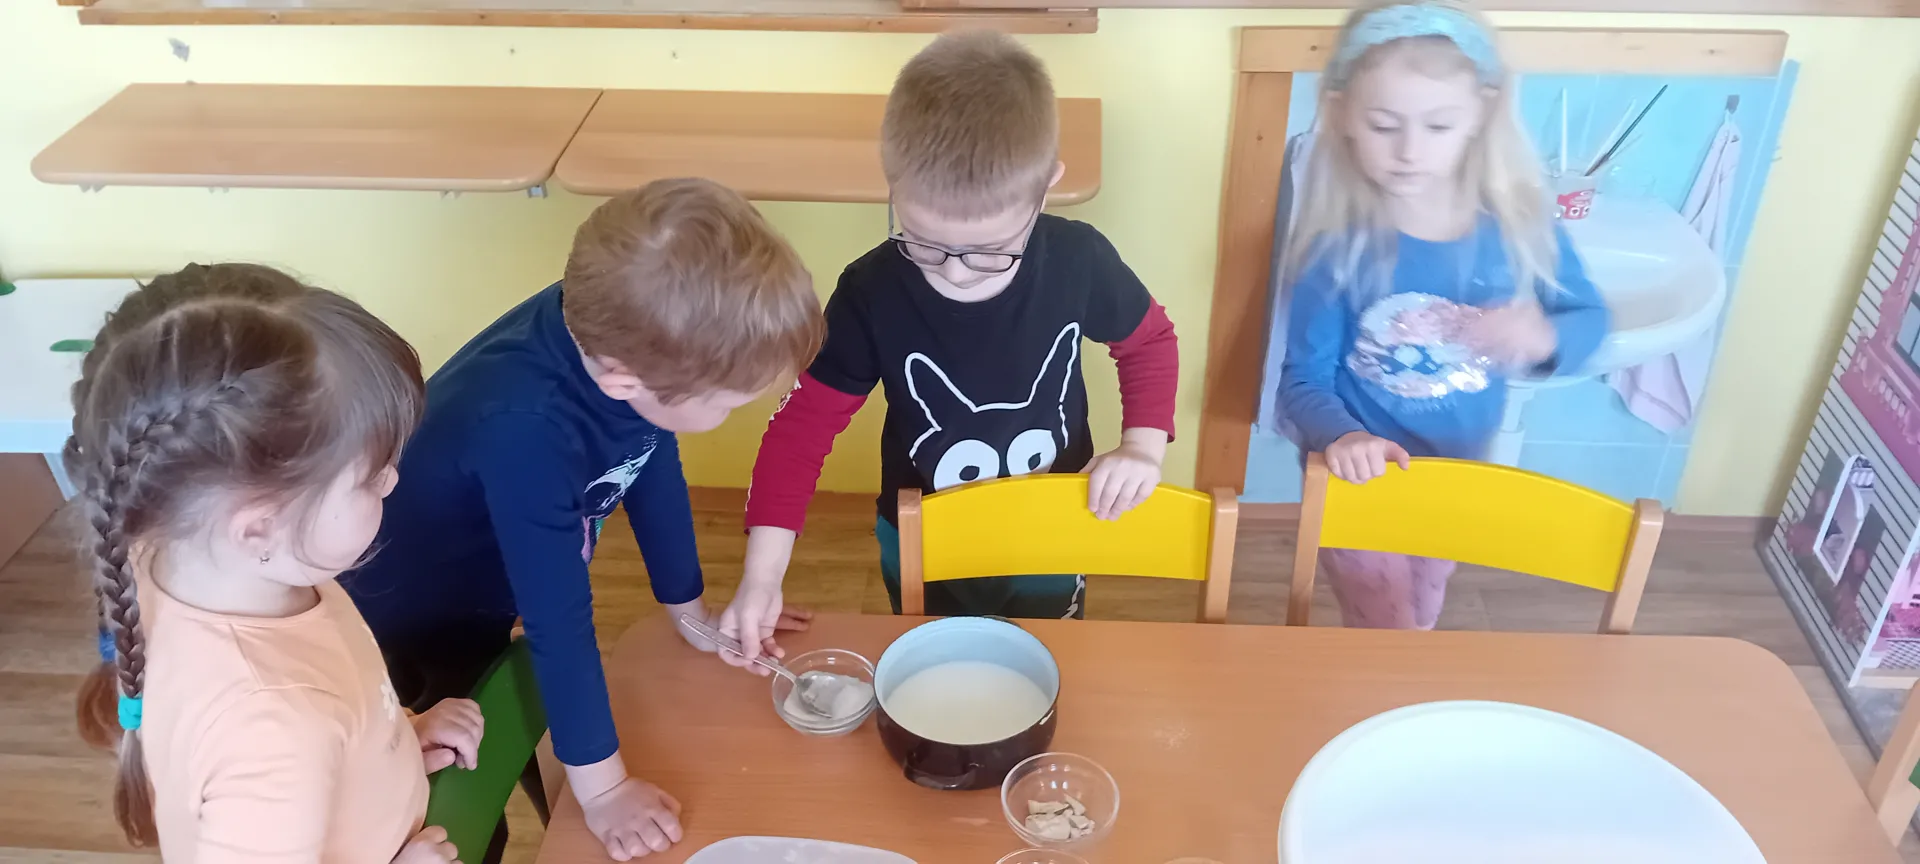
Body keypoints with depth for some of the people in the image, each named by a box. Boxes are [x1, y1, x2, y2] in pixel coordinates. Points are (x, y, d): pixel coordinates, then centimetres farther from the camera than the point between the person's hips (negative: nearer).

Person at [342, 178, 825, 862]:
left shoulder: (615, 327, -23)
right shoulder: (526, 429, -44)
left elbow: (654, 471, -6)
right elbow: (557, 613, -36)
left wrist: (694, 615, 5)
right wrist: (602, 787, -25)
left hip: (486, 600, 6)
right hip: (408, 625, -6)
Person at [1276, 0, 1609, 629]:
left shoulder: (1517, 221, -18)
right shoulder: (1337, 245, -26)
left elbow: (1588, 314, -4)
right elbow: (1304, 378, -20)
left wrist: (1544, 338, -27)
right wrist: (1341, 435, -41)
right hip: (1364, 480, -4)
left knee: (1420, 620, 30)